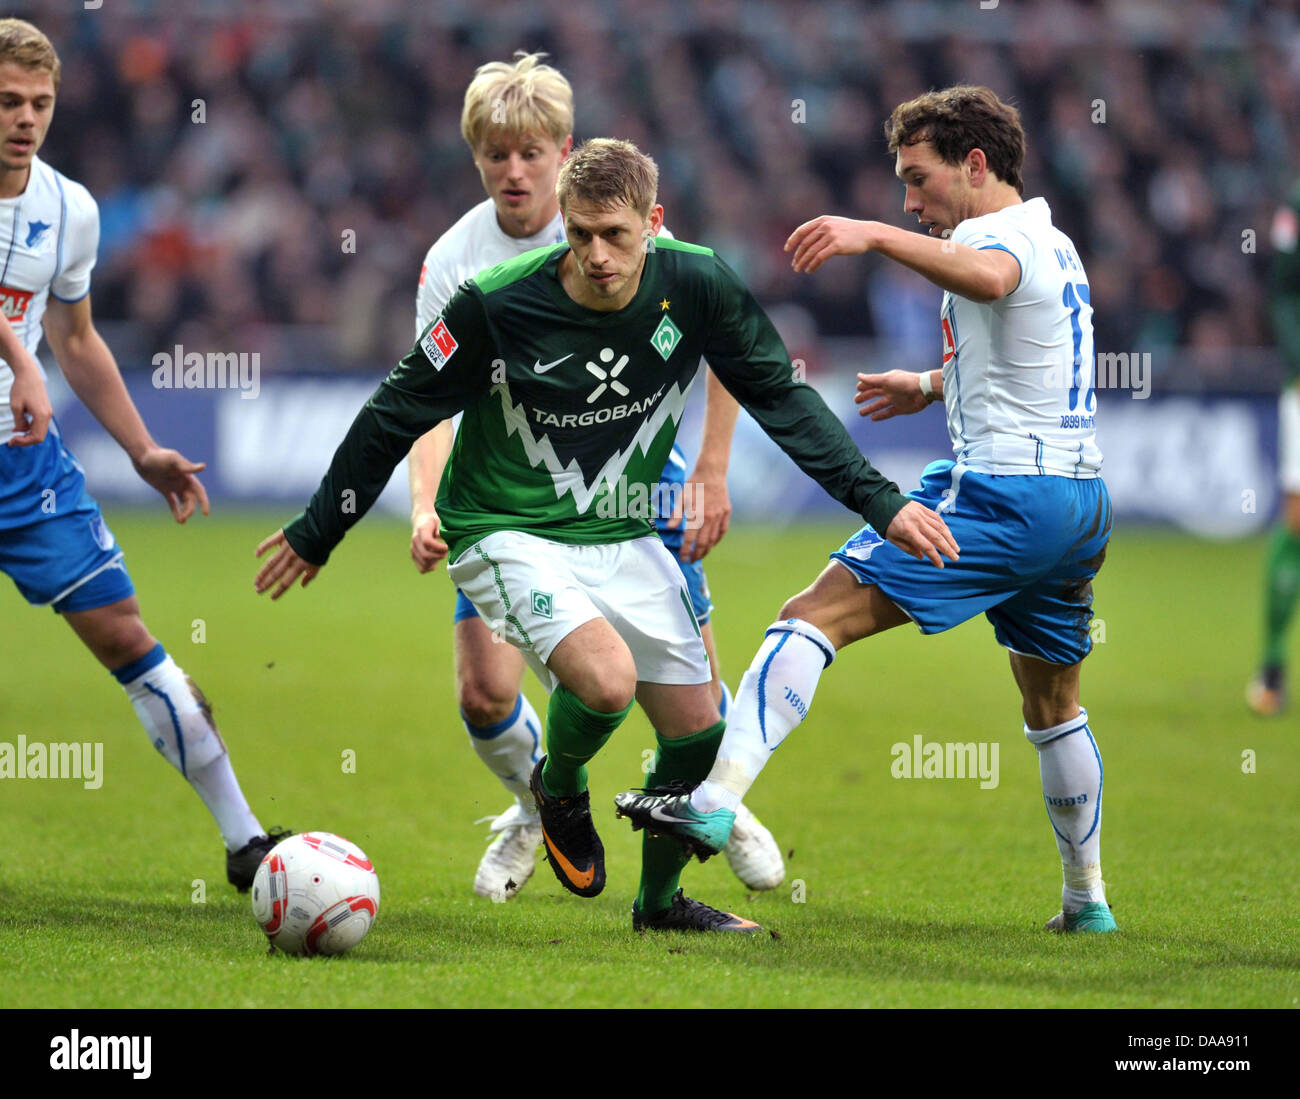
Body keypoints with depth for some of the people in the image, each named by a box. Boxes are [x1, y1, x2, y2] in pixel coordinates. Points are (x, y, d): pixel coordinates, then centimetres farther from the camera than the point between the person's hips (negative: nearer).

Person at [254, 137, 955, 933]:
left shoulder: (697, 286, -12)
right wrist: (316, 535, 0)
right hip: (509, 535, -5)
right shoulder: (496, 303, -21)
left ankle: (661, 900, 32)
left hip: (623, 539, 5)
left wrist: (880, 502, -5)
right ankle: (561, 789, 7)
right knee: (607, 678, -29)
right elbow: (397, 414, -9)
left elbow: (782, 398, 0)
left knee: (698, 729, 5)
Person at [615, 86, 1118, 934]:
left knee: (814, 618, -16)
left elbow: (988, 276, -38)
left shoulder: (1000, 232, -9)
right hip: (1082, 499, 10)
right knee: (1054, 708, 25)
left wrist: (875, 235, -48)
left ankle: (716, 799, -30)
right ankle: (1087, 898, 33)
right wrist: (936, 386, 44)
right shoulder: (1055, 244, 22)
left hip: (1000, 495, -10)